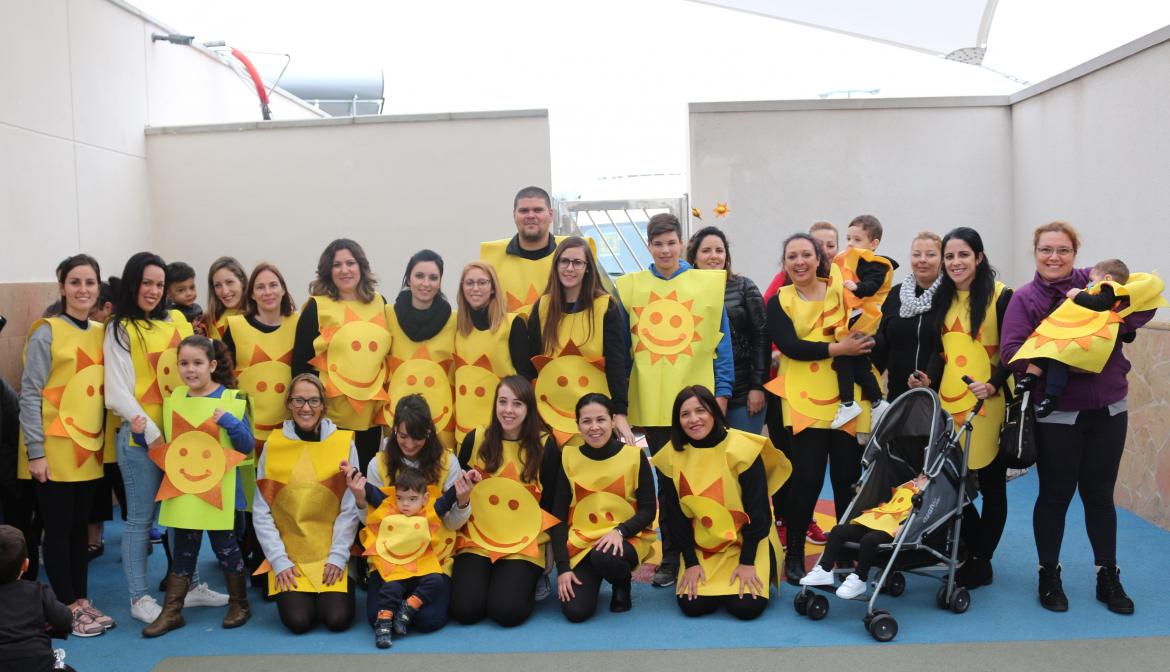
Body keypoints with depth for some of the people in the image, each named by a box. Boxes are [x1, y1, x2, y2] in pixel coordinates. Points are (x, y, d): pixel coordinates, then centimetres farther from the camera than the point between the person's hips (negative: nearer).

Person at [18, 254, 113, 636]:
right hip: (54, 449, -5)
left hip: (90, 448, 5)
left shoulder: (102, 333, 9)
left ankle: (82, 601, 22)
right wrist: (35, 450, -14)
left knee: (81, 526, 13)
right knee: (59, 528, 3)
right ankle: (67, 608, 13)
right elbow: (30, 394, -10)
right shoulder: (46, 332, -8)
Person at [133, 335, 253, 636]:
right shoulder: (173, 399, 5)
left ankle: (239, 604, 24)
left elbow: (248, 445, -7)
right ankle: (172, 611, 20)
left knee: (225, 545, 7)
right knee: (183, 550, 10)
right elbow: (162, 445, 12)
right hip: (181, 489, 3)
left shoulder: (231, 399, -6)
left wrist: (229, 421, -21)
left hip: (217, 490, -3)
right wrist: (141, 433, -5)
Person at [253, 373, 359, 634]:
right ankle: (292, 591, 18)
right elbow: (261, 512, 1)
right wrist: (278, 560, -7)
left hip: (332, 554, 0)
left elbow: (350, 508, -2)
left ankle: (330, 593, 19)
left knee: (337, 619, -15)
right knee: (298, 620, -15)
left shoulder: (344, 443, -3)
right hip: (288, 556, 0)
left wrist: (338, 555, -9)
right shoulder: (273, 445, -1)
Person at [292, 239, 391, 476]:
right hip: (331, 410, -3)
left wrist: (389, 394, 12)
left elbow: (389, 351, 16)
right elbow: (300, 361, -4)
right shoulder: (317, 307, -3)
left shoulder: (379, 303, 8)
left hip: (371, 409, 4)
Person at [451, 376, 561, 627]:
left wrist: (548, 549, 2)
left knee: (506, 611, -20)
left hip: (525, 545, -1)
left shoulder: (545, 446, -5)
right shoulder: (475, 440, -1)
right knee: (465, 609, -17)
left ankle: (531, 580, 13)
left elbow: (550, 502, 1)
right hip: (475, 539, 2)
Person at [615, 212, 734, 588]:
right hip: (652, 401, 2)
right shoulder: (630, 287, 7)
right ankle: (670, 559, 18)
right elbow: (621, 344, 8)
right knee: (665, 480, 8)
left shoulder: (708, 283, 2)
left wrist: (722, 391, -3)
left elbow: (721, 340, 3)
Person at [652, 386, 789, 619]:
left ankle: (758, 574, 14)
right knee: (692, 605, -14)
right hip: (702, 547, 3)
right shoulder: (672, 456, -7)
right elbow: (676, 515, -1)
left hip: (748, 541, -3)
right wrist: (691, 562, -8)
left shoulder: (742, 448, -18)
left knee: (746, 606, -18)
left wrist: (747, 562, -16)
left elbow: (758, 510, -14)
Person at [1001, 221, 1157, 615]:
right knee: (1056, 495, 8)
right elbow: (1012, 352, -14)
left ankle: (1108, 577, 26)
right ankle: (1049, 577, 23)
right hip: (1056, 416, -2)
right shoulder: (1025, 299, -4)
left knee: (1099, 494, 12)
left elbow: (1146, 302, -7)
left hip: (1108, 410, 2)